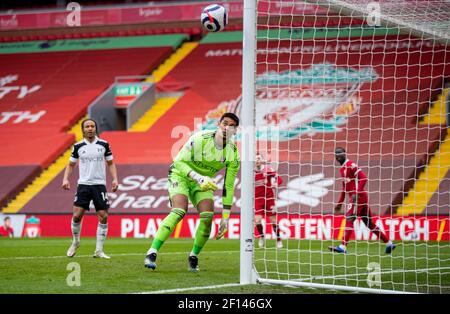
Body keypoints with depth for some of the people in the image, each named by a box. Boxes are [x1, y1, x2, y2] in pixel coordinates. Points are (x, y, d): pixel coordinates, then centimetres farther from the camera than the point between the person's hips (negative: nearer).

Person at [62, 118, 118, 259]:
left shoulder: (104, 145, 3)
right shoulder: (78, 146, 4)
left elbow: (110, 163, 11)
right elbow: (71, 164, 13)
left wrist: (115, 179, -2)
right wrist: (65, 179, -3)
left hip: (100, 184, 0)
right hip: (83, 184, 0)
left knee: (103, 217, -6)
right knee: (77, 215, -8)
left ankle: (99, 250, 2)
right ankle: (75, 242, 18)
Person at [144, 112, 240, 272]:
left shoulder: (233, 153, -13)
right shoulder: (200, 139, -26)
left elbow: (228, 186, -7)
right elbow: (179, 162, -23)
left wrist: (225, 217, -8)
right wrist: (199, 178, -38)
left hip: (203, 181, 4)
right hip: (180, 175, -4)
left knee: (208, 216, -18)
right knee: (179, 211, -27)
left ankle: (193, 257, 3)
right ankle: (151, 253, -27)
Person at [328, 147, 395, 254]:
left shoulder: (350, 165, -9)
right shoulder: (342, 169, 20)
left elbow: (363, 178, -18)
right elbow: (345, 188, 30)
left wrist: (356, 193, -26)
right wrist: (340, 203, 29)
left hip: (359, 196, -10)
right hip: (355, 197, 10)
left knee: (349, 219, -16)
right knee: (369, 223, 11)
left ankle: (343, 247, -23)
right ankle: (389, 244, 17)